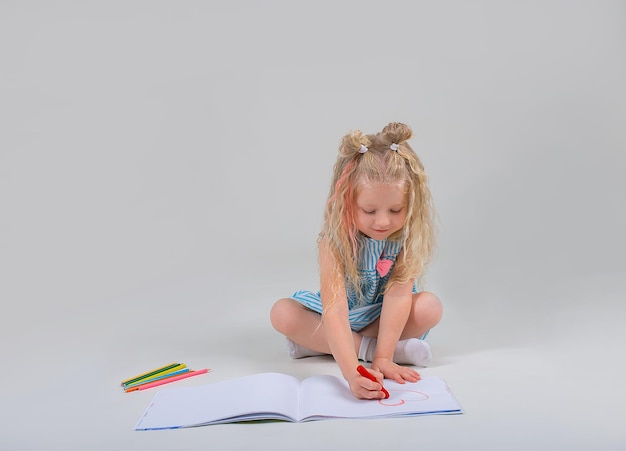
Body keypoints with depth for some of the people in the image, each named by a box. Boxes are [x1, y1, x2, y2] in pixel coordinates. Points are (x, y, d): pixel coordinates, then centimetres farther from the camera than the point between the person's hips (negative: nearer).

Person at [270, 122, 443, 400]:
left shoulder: (410, 233, -23)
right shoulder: (335, 239, -30)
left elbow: (398, 294, -30)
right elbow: (335, 309, -40)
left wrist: (383, 359, -38)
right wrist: (352, 374, -52)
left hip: (384, 315, 1)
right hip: (343, 318, -1)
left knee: (430, 307, -29)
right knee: (281, 313, -23)